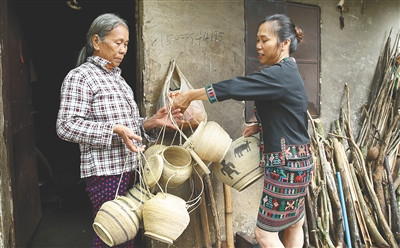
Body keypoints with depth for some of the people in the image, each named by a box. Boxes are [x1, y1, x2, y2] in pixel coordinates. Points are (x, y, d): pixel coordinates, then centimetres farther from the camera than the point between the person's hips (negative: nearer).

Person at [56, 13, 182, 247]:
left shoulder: (117, 77, 17)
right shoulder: (80, 77, -7)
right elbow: (66, 125, -16)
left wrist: (152, 122, 1)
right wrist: (114, 130, -23)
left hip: (128, 168, 8)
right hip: (105, 171, -8)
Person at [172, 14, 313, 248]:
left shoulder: (280, 75, -21)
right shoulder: (287, 73, 11)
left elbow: (233, 87, -25)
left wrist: (190, 95, -15)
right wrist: (260, 127, 5)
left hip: (287, 165, -10)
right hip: (294, 162, 10)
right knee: (294, 224, 21)